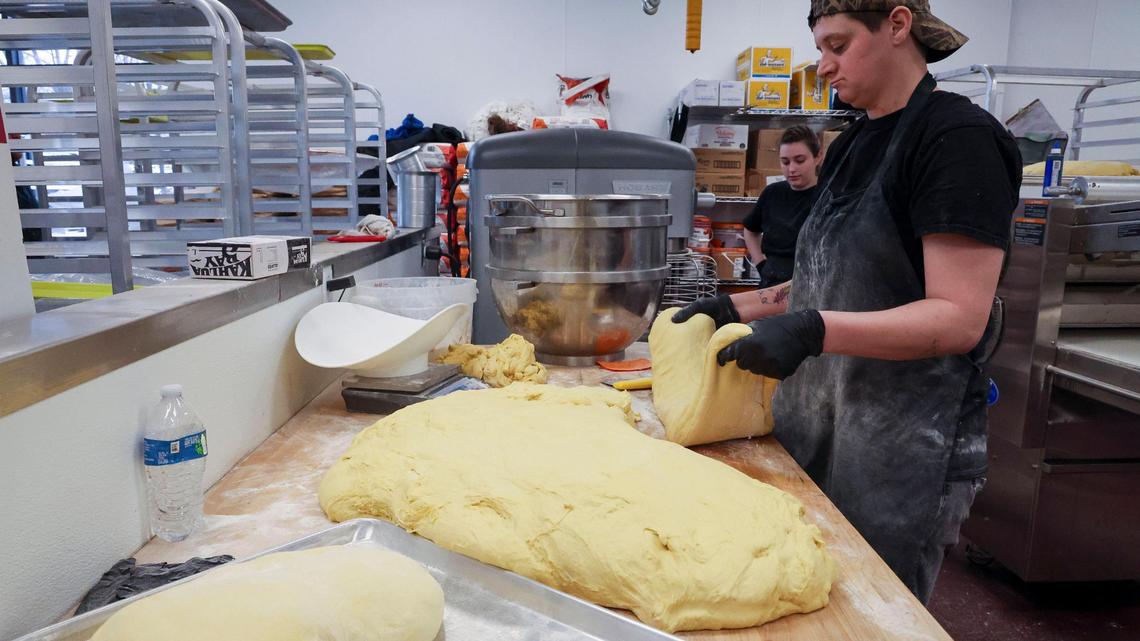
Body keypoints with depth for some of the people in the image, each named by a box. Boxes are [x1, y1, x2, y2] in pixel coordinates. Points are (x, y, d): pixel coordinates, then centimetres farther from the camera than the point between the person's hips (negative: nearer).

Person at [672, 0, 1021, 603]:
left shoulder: (959, 138, -14)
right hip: (817, 424, 8)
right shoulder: (854, 144, 11)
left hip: (902, 445, -7)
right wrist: (736, 308, 4)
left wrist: (814, 330, -32)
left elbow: (960, 319, -21)